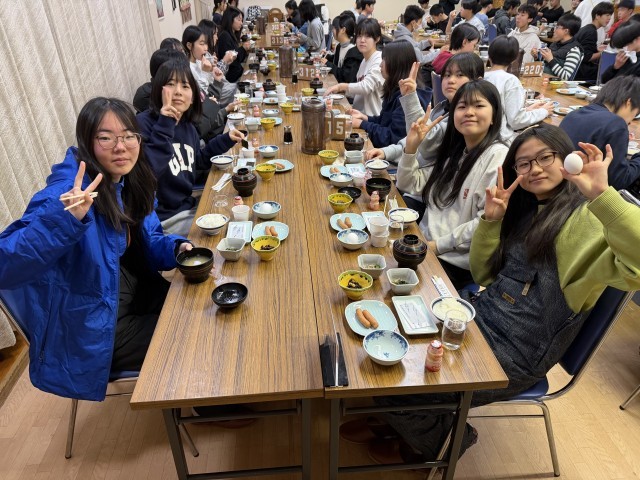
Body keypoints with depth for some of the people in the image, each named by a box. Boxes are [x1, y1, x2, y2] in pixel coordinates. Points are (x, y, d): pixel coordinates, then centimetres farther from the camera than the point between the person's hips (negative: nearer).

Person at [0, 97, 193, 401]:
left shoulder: (129, 182, -3)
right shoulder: (66, 193, -27)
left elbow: (147, 242, 8)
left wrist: (176, 248, -13)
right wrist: (67, 219, -50)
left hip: (132, 292, 7)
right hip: (96, 330, -7)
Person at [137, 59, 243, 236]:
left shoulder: (188, 127, 5)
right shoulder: (143, 123, -17)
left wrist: (226, 139, 17)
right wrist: (164, 126, -30)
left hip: (187, 208, 8)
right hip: (161, 219, -8)